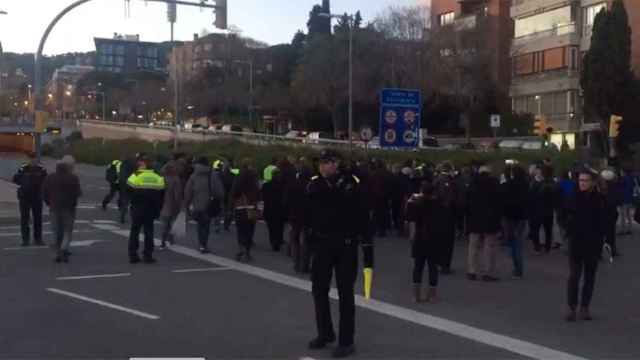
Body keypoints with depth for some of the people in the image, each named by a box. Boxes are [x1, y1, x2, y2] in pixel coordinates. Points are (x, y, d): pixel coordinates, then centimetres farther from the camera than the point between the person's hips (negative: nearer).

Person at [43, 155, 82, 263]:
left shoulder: (50, 177, 4)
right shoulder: (73, 178, -9)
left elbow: (44, 192, 2)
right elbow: (77, 193, -14)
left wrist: (49, 203, 12)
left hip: (55, 208, 3)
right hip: (69, 208, -3)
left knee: (57, 232, 13)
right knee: (67, 231, 6)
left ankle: (58, 253, 13)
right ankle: (64, 249, -16)